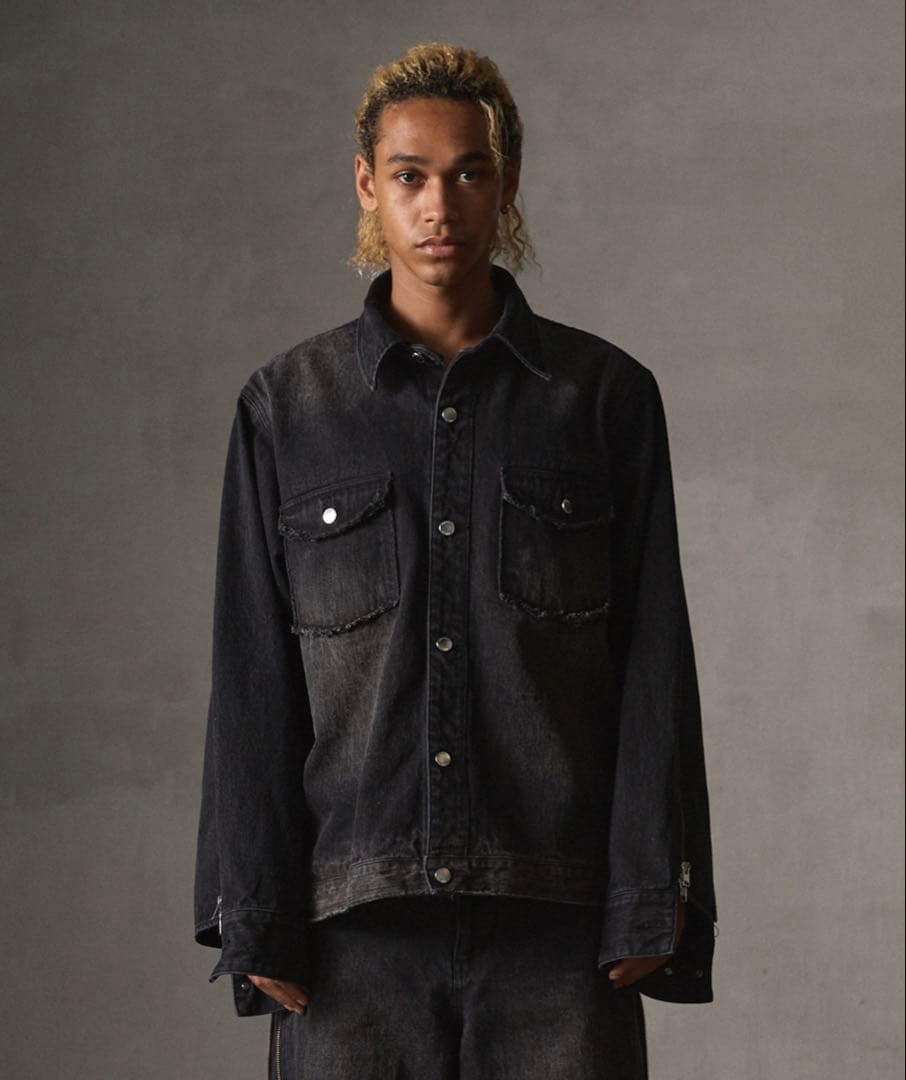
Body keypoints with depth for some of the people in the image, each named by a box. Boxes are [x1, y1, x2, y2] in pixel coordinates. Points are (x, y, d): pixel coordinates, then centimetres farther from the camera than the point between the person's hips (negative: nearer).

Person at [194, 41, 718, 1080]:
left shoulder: (605, 394, 5)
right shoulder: (287, 406, 7)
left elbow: (654, 671, 4)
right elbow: (252, 683, 5)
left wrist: (653, 909, -3)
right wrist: (255, 917, 0)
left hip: (558, 917, 0)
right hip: (355, 919, 0)